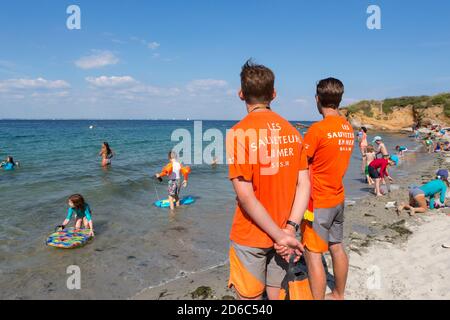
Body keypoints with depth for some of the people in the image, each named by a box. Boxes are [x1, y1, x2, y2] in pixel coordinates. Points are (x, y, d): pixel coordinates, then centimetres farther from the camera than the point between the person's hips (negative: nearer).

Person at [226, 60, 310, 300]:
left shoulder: (239, 133, -16)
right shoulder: (292, 131, 1)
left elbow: (245, 196, -20)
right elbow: (304, 185, -3)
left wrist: (280, 235, -13)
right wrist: (289, 228, -8)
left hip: (250, 237, -5)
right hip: (283, 234, 5)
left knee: (250, 297, 13)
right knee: (277, 294, 21)